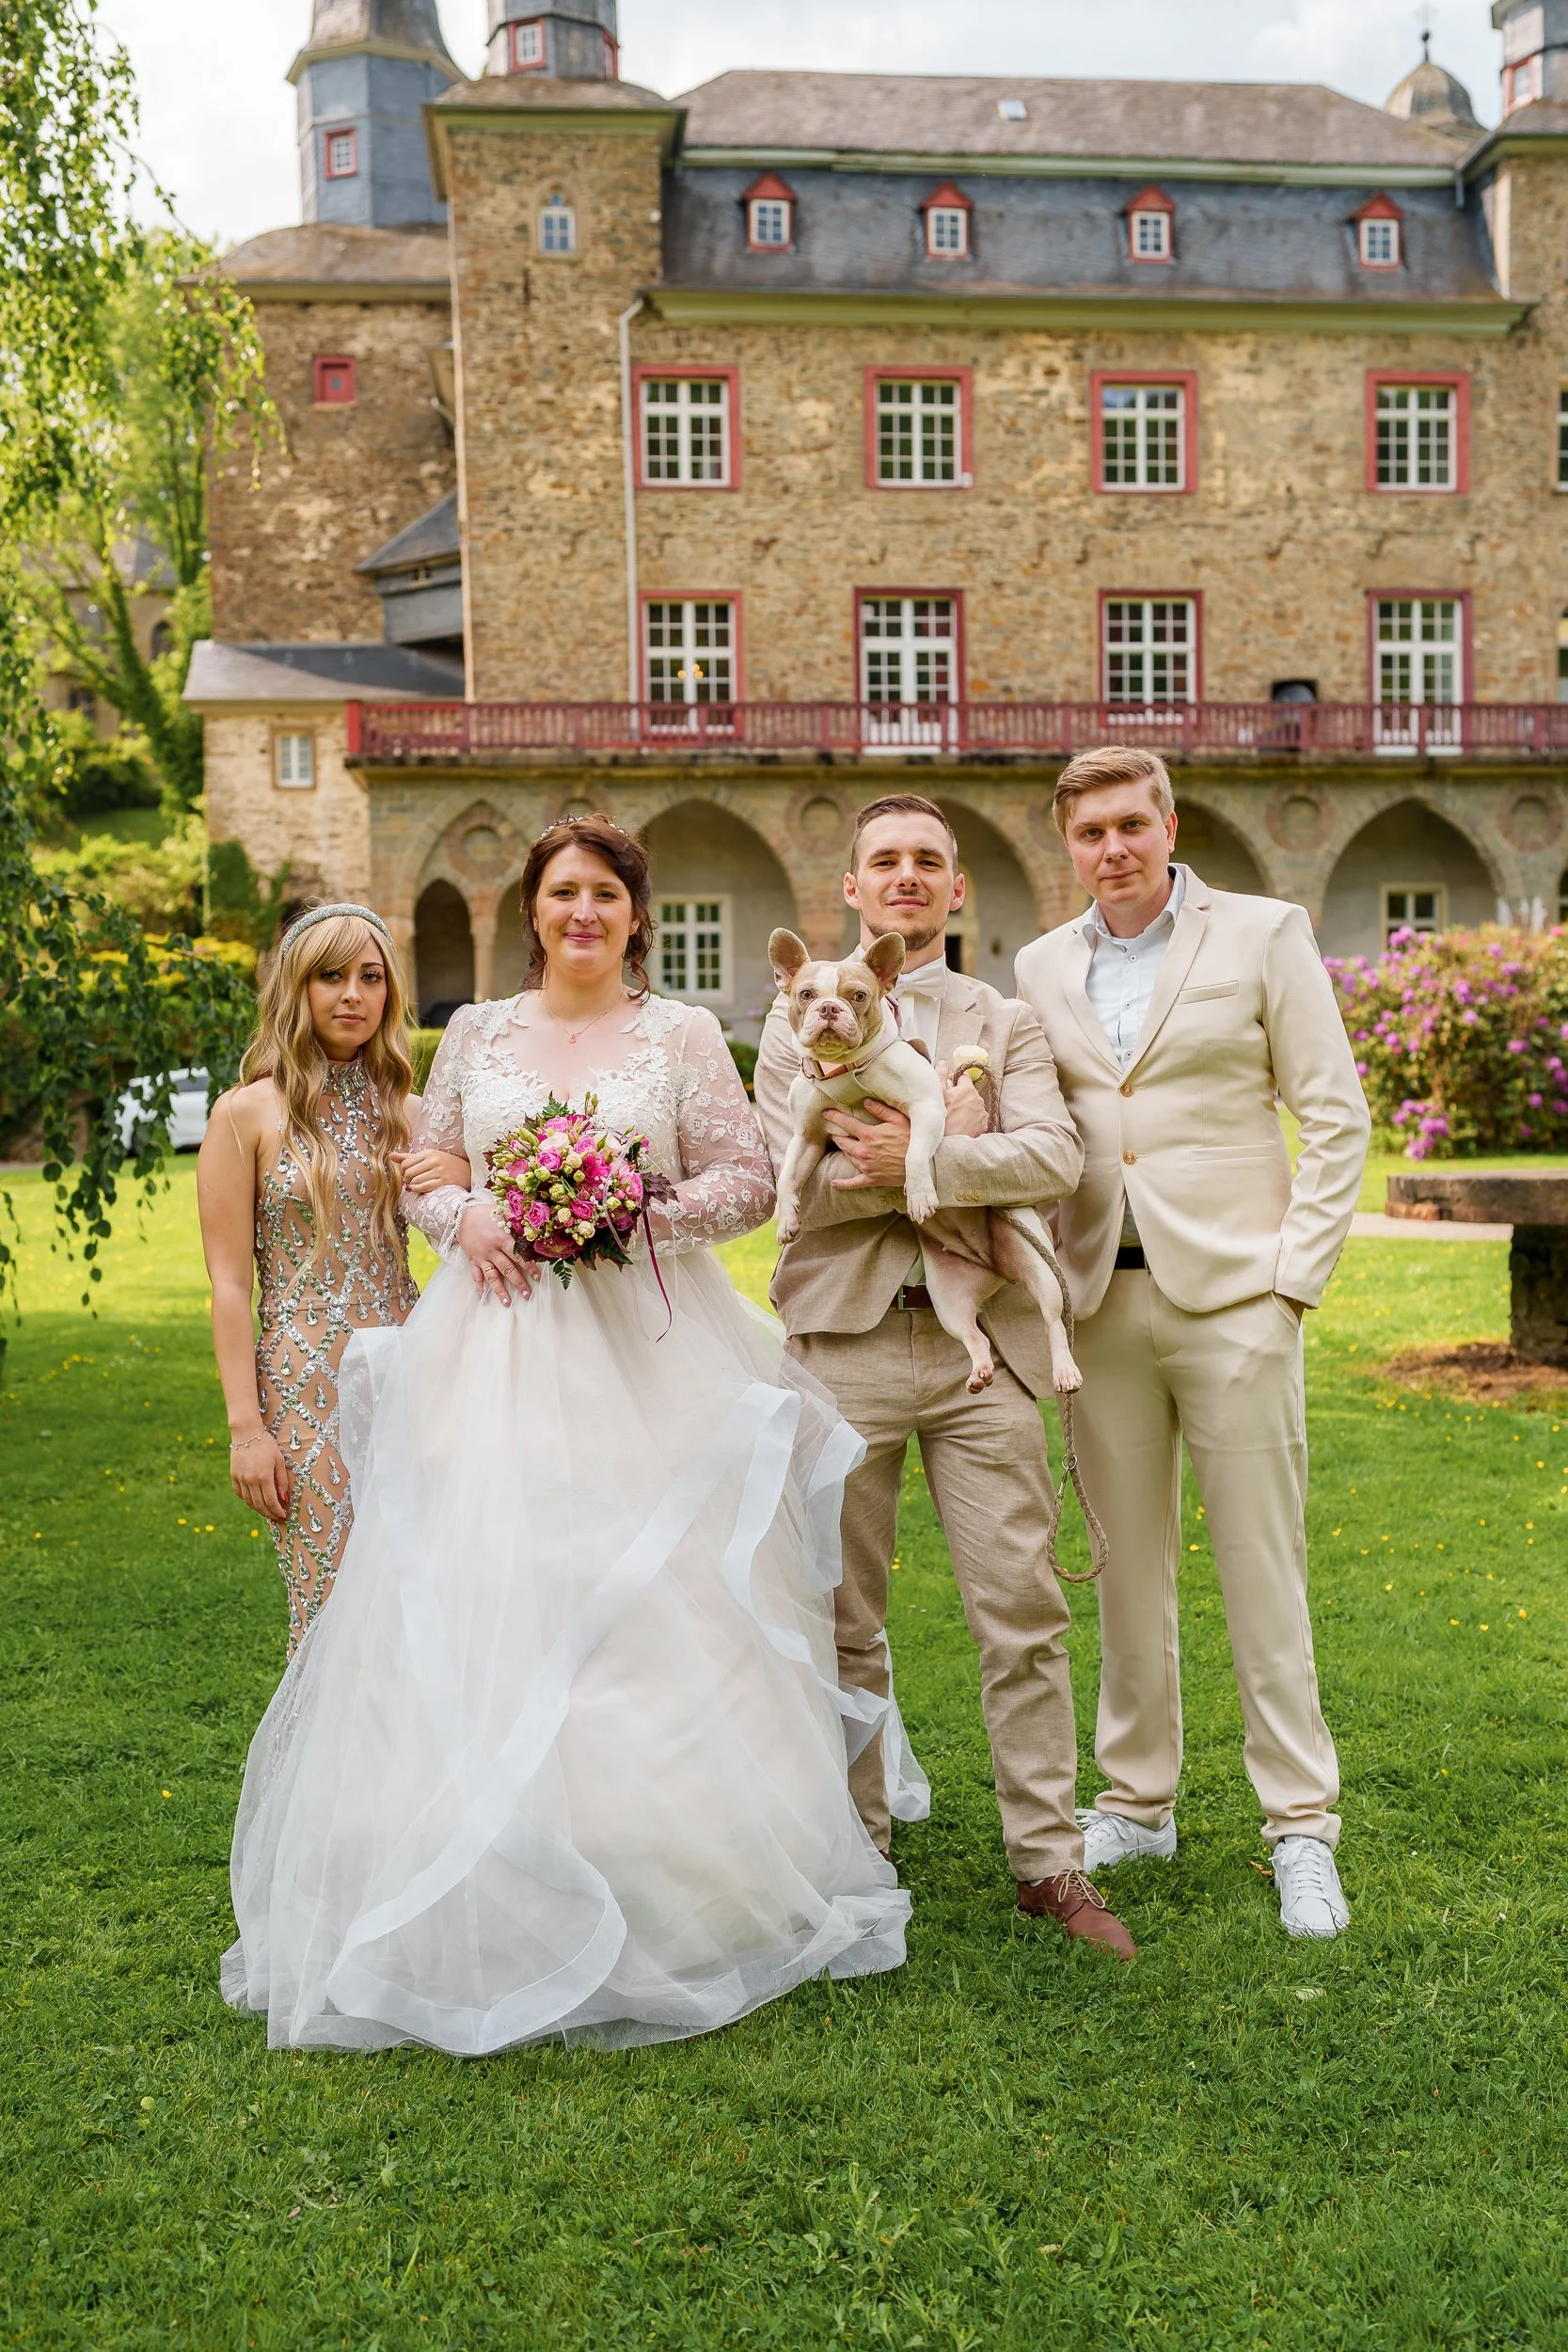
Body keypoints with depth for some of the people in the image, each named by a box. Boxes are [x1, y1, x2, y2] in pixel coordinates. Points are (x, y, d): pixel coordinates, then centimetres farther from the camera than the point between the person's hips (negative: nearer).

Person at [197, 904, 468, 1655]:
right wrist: (245, 1427, -9)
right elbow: (230, 1283, -4)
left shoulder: (407, 1108, 10)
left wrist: (464, 1173, -3)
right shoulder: (247, 1114, -2)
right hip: (308, 1387, -4)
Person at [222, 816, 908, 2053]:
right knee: (483, 1598, -3)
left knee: (652, 1592, -3)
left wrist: (644, 1211, -13)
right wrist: (465, 1217, -6)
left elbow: (747, 1180, 2)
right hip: (500, 1343, 2)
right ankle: (488, 1906, 8)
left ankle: (674, 1894, 10)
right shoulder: (477, 1034, 12)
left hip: (648, 1343, -2)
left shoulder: (682, 1034, 5)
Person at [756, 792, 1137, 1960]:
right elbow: (783, 1181, -5)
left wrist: (920, 1159, -17)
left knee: (1023, 1613, 0)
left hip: (982, 1344, 0)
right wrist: (967, 1155, -9)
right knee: (844, 1622, 8)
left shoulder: (1009, 1023, 11)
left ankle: (1049, 1858, 12)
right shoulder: (798, 1021, 10)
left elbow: (1058, 1156, -7)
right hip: (845, 1343, 0)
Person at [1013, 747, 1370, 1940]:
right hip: (1100, 1302, 4)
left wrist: (1293, 1272, -8)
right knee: (1129, 1566, 11)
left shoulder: (1263, 934, 1)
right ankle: (1137, 1802, 24)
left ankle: (1301, 1829, 10)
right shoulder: (1044, 966, 12)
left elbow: (1338, 1116, -1)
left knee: (1263, 1572, -1)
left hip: (1231, 1296, -3)